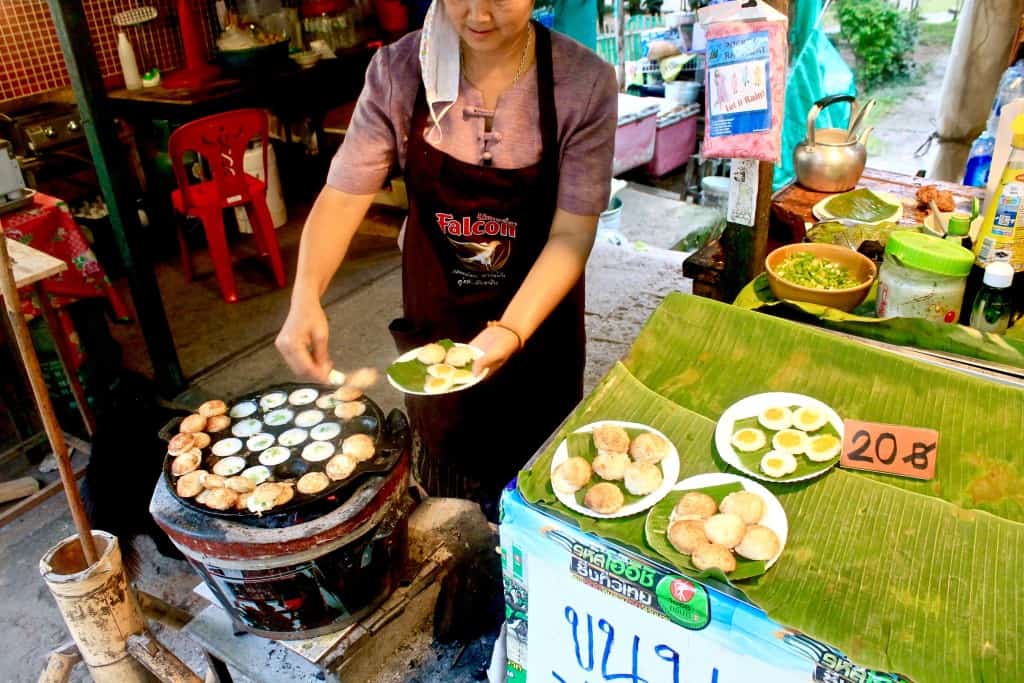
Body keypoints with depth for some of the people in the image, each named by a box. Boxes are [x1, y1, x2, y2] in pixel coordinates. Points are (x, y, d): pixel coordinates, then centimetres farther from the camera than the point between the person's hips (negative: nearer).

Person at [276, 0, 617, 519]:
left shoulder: (584, 82, -18)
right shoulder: (398, 71, -13)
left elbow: (571, 232, -20)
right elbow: (343, 195, -13)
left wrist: (510, 331, -33)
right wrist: (306, 296, -29)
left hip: (538, 312, -1)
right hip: (434, 316, 2)